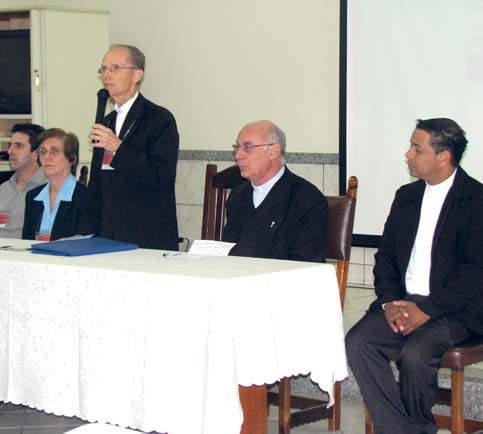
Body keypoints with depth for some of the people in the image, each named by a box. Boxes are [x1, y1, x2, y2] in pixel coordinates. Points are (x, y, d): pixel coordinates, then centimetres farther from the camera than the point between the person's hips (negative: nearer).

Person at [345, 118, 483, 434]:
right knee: (357, 342, -20)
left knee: (415, 353, -31)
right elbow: (386, 256, 15)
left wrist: (427, 309, -18)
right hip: (403, 302, 6)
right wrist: (390, 301, -4)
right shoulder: (407, 196, 16)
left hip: (454, 309, -6)